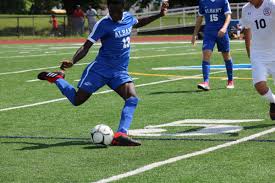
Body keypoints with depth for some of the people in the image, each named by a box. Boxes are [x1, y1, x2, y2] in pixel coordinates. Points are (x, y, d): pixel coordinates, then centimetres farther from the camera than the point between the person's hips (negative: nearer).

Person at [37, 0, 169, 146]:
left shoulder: (128, 18, 6)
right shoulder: (103, 24, -13)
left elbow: (138, 23, 32)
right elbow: (86, 47, -15)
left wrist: (159, 15, 25)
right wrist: (72, 62, -31)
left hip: (120, 72, 5)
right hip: (100, 68, -4)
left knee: (133, 98, -22)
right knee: (77, 100, 0)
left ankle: (120, 135, -31)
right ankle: (56, 78, 28)